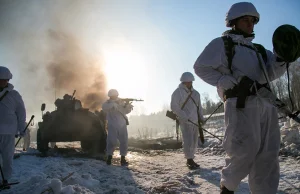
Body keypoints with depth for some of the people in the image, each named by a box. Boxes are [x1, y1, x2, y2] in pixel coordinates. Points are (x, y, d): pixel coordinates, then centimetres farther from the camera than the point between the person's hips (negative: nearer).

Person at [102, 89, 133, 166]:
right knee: (112, 142, -9)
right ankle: (109, 158, 9)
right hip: (112, 126, -3)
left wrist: (128, 105, -20)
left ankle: (123, 159, 11)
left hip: (122, 126, 4)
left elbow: (126, 111, 0)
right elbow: (104, 107, -27)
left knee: (124, 142, 2)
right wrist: (115, 103, -32)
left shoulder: (121, 102, 7)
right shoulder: (107, 103, -3)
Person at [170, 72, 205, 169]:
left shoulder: (195, 93, 14)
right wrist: (185, 117, -17)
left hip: (195, 121, 6)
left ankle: (190, 160, 19)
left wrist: (201, 118, 7)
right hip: (184, 121, -6)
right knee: (188, 141, -10)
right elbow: (174, 107, -10)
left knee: (194, 141, 8)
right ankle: (189, 160, 1)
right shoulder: (178, 92, -5)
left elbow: (199, 107, 18)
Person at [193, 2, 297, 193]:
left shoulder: (257, 49, 27)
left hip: (266, 103, 7)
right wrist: (229, 82, -10)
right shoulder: (221, 44, 9)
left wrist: (281, 58, -5)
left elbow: (271, 73, 17)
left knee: (268, 154, 3)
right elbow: (201, 67, 1)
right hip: (241, 103, -7)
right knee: (245, 150, -11)